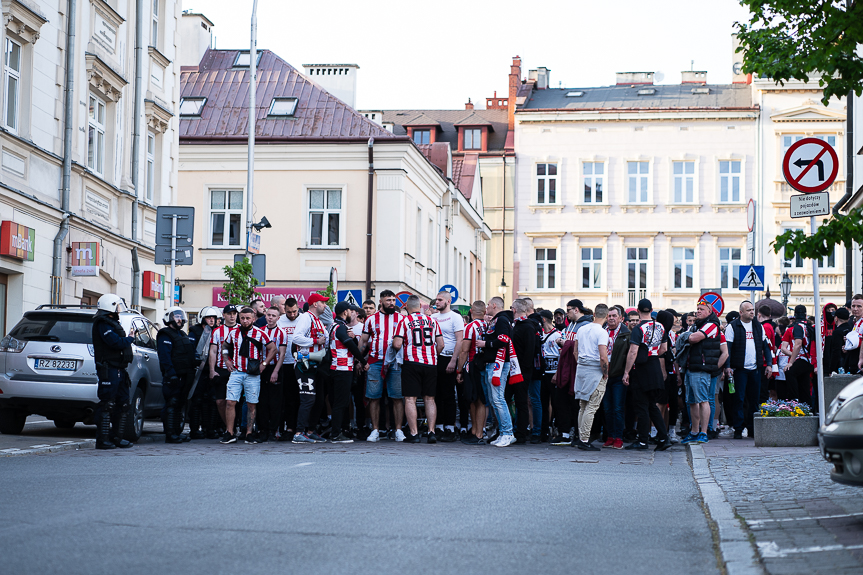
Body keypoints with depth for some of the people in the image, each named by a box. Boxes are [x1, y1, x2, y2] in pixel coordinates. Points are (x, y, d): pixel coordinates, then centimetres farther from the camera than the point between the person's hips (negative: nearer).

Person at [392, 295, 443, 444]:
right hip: (431, 364, 3)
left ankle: (414, 433, -3)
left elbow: (397, 344, -10)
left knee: (410, 399, 1)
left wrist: (394, 342, 13)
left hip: (412, 363, -3)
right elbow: (441, 344, 8)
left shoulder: (405, 321, -3)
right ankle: (431, 432, 4)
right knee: (429, 399, 9)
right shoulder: (432, 321, 7)